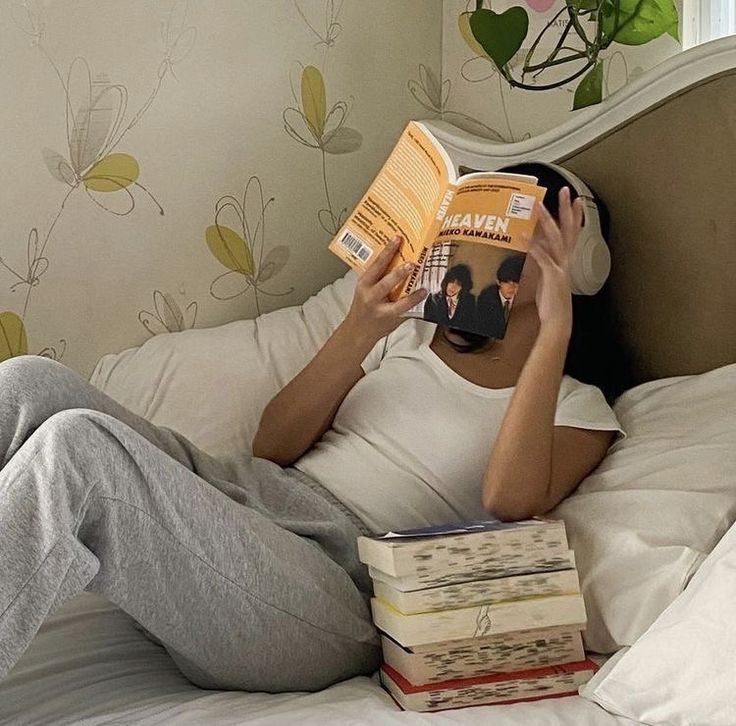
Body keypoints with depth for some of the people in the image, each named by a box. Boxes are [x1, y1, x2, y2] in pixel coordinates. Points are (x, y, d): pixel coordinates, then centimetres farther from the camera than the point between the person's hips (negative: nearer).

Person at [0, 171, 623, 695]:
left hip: (338, 574, -6)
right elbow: (273, 446, 12)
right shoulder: (407, 333, 23)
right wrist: (360, 330, -3)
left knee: (75, 445, -31)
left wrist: (555, 330, -14)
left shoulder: (578, 408, 10)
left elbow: (510, 504, -14)